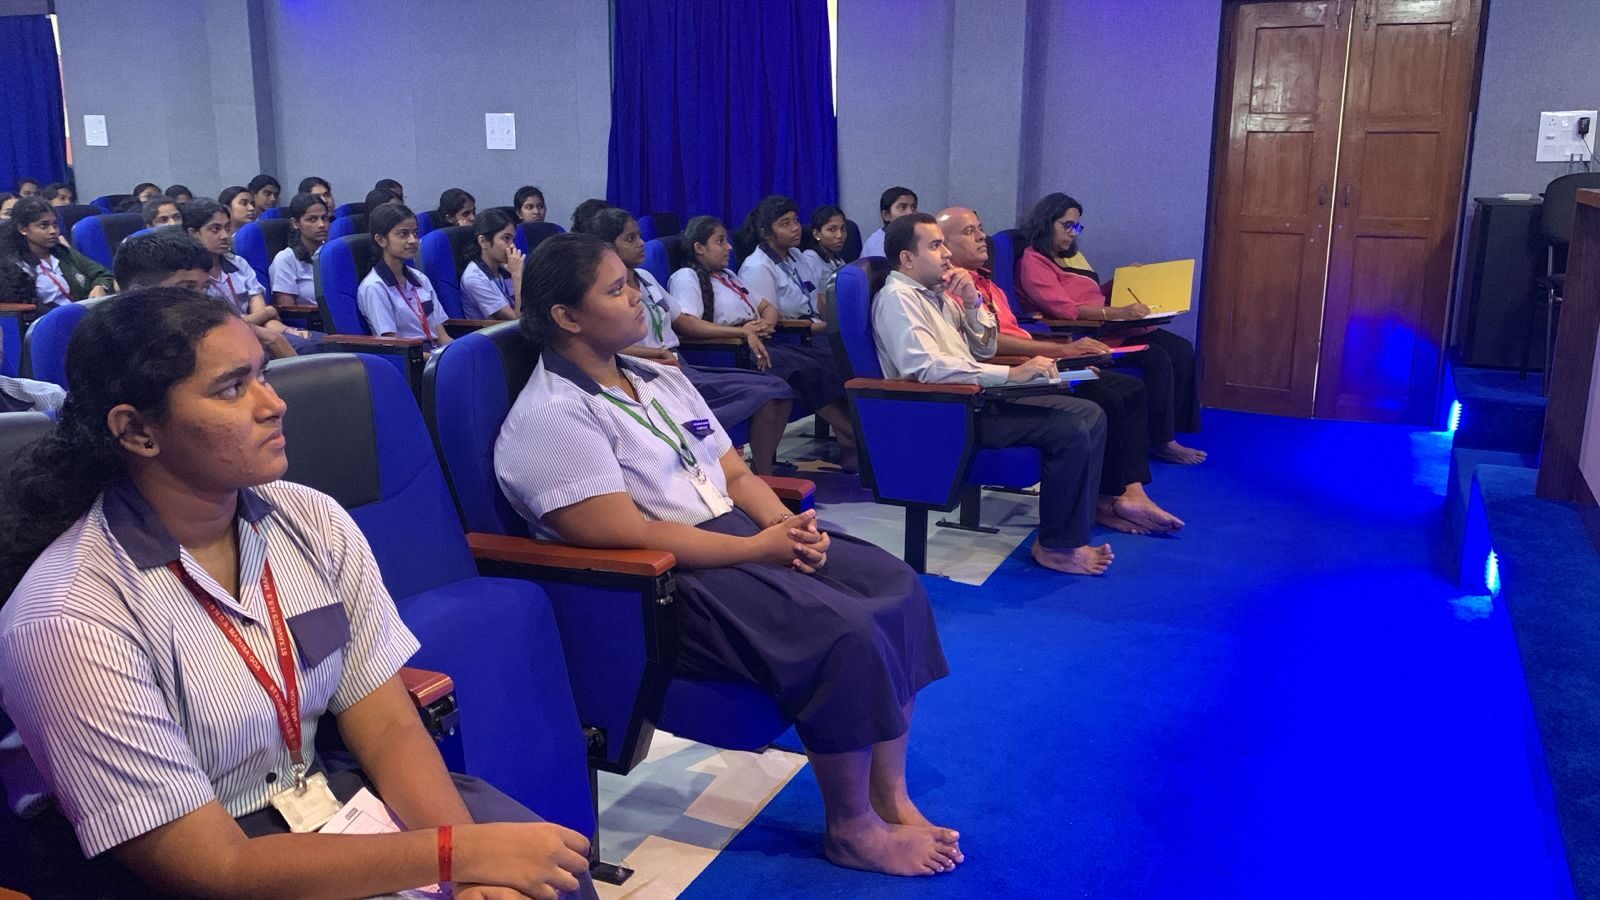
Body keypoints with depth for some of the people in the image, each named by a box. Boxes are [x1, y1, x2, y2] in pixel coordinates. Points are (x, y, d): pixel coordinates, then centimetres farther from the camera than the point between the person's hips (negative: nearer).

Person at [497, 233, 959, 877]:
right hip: (658, 589, -9)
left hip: (739, 539, 9)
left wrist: (784, 523, -6)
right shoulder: (551, 417, -14)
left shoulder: (659, 378, 14)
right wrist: (757, 547, -19)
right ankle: (851, 830, -4)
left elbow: (735, 473, 15)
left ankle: (889, 793, 3)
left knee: (894, 587, -7)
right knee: (846, 633, -24)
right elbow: (628, 538, -22)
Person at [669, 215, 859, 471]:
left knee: (829, 358, -13)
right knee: (807, 370, -28)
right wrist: (742, 332, -22)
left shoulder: (727, 275, 26)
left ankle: (845, 439, -28)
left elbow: (768, 307, 31)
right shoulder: (686, 277, -1)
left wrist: (767, 323, 3)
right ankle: (854, 437, -22)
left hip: (759, 343, 9)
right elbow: (684, 323, -19)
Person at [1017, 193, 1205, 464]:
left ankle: (1172, 431, -6)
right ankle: (1162, 442, -11)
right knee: (1157, 358, -23)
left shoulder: (1071, 255, 21)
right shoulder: (1033, 262, -9)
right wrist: (1120, 313, -27)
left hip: (1107, 326, 9)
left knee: (1181, 350, -7)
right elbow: (1065, 309, -21)